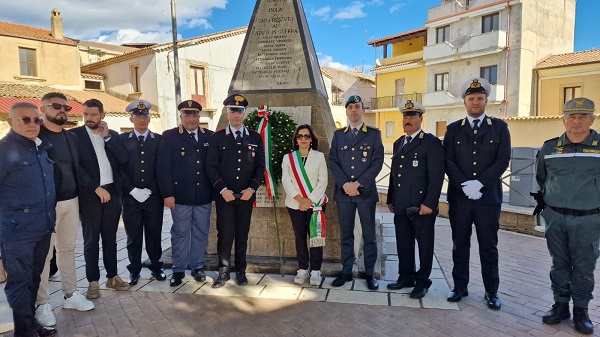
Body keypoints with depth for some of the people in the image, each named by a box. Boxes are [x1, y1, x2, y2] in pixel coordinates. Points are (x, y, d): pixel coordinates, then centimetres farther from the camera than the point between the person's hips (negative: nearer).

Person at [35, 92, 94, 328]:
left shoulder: (71, 137, 13)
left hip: (71, 201, 6)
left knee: (67, 249, 14)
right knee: (44, 254, 2)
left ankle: (70, 294, 26)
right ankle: (42, 303, 16)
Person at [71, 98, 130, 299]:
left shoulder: (113, 135, 9)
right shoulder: (74, 135, -2)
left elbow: (124, 159, -3)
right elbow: (75, 166, -9)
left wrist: (107, 137, -8)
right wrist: (97, 188, -15)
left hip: (112, 193, 3)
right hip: (90, 194, -3)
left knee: (110, 238, 13)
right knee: (91, 240, 6)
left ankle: (112, 276, 24)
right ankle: (93, 281, 17)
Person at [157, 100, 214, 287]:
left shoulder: (210, 136, 7)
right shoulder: (169, 137, -1)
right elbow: (163, 167, -4)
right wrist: (167, 194, -10)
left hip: (204, 196, 3)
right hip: (180, 195, -2)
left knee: (201, 232, 11)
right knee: (180, 233, 7)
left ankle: (197, 266, 27)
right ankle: (179, 269, 21)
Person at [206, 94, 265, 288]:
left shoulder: (255, 138, 7)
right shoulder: (217, 138, 3)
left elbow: (260, 166, 4)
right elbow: (211, 167, -1)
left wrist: (252, 188, -9)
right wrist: (222, 189, -12)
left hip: (246, 195, 2)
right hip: (224, 195, -1)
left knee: (242, 234, 9)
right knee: (225, 234, -1)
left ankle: (241, 271, 23)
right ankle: (223, 271, 16)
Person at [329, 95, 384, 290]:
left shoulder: (374, 134, 4)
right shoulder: (338, 135, 11)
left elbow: (377, 162, -4)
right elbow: (333, 162, 4)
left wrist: (358, 184, -12)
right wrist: (345, 184, -10)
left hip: (366, 192, -2)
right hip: (343, 192, 2)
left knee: (369, 235, 5)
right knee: (346, 235, 9)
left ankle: (369, 273, 17)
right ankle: (346, 272, 20)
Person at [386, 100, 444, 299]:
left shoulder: (431, 142, -7)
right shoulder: (398, 143, 16)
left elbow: (436, 176, -13)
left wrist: (429, 203, -18)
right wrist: (390, 199, 17)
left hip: (422, 206, -6)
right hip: (401, 206, 7)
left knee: (424, 245, 7)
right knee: (403, 244, 14)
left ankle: (422, 282, 22)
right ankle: (406, 277, 29)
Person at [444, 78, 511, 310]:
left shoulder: (500, 127, 5)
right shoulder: (453, 129, 7)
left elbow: (503, 160, -4)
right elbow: (448, 161, 0)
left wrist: (479, 183, -15)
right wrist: (464, 185, -13)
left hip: (489, 196, -1)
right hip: (459, 197, 1)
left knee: (489, 246, 7)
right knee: (460, 245, 9)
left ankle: (491, 292, 21)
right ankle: (460, 287, 22)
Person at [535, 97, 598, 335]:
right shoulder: (549, 148, 2)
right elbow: (541, 179, 16)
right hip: (555, 217, 2)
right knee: (559, 263, 11)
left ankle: (581, 310, 21)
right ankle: (561, 305, 24)